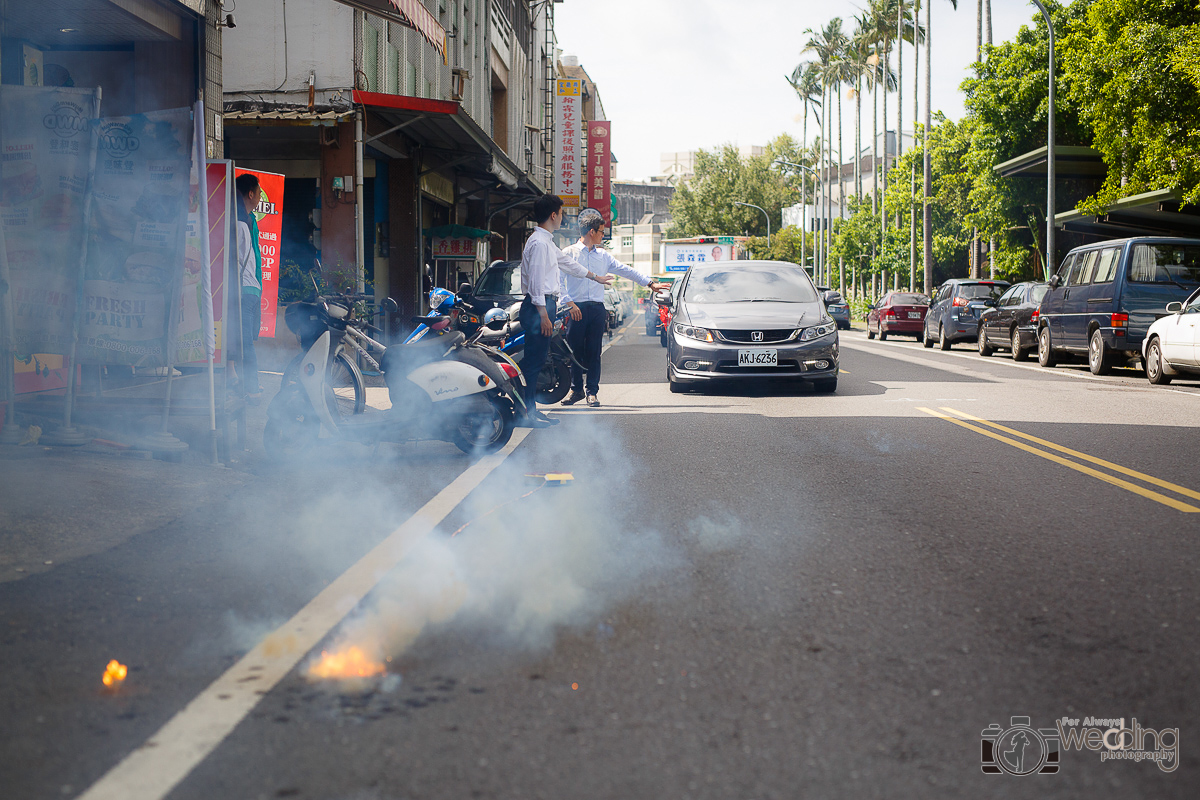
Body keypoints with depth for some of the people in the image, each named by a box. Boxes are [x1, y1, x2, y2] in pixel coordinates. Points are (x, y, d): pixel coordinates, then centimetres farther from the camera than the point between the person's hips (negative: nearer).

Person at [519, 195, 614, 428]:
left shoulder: (547, 242, 20)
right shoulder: (539, 242, -13)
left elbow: (568, 263, 34)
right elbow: (536, 280, -19)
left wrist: (596, 277, 46)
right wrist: (543, 315, -22)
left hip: (545, 305, 10)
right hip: (539, 306, -10)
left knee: (537, 360, 11)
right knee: (533, 360, -9)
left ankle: (532, 411, 14)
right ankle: (526, 413, -7)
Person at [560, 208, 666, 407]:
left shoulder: (603, 255, 16)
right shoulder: (569, 253, 2)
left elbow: (625, 270, 18)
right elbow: (559, 281, -3)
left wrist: (650, 283, 14)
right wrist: (569, 303, -13)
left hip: (597, 308, 3)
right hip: (576, 308, -3)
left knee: (594, 352, 1)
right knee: (575, 351, -2)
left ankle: (592, 392, 6)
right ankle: (576, 389, 9)